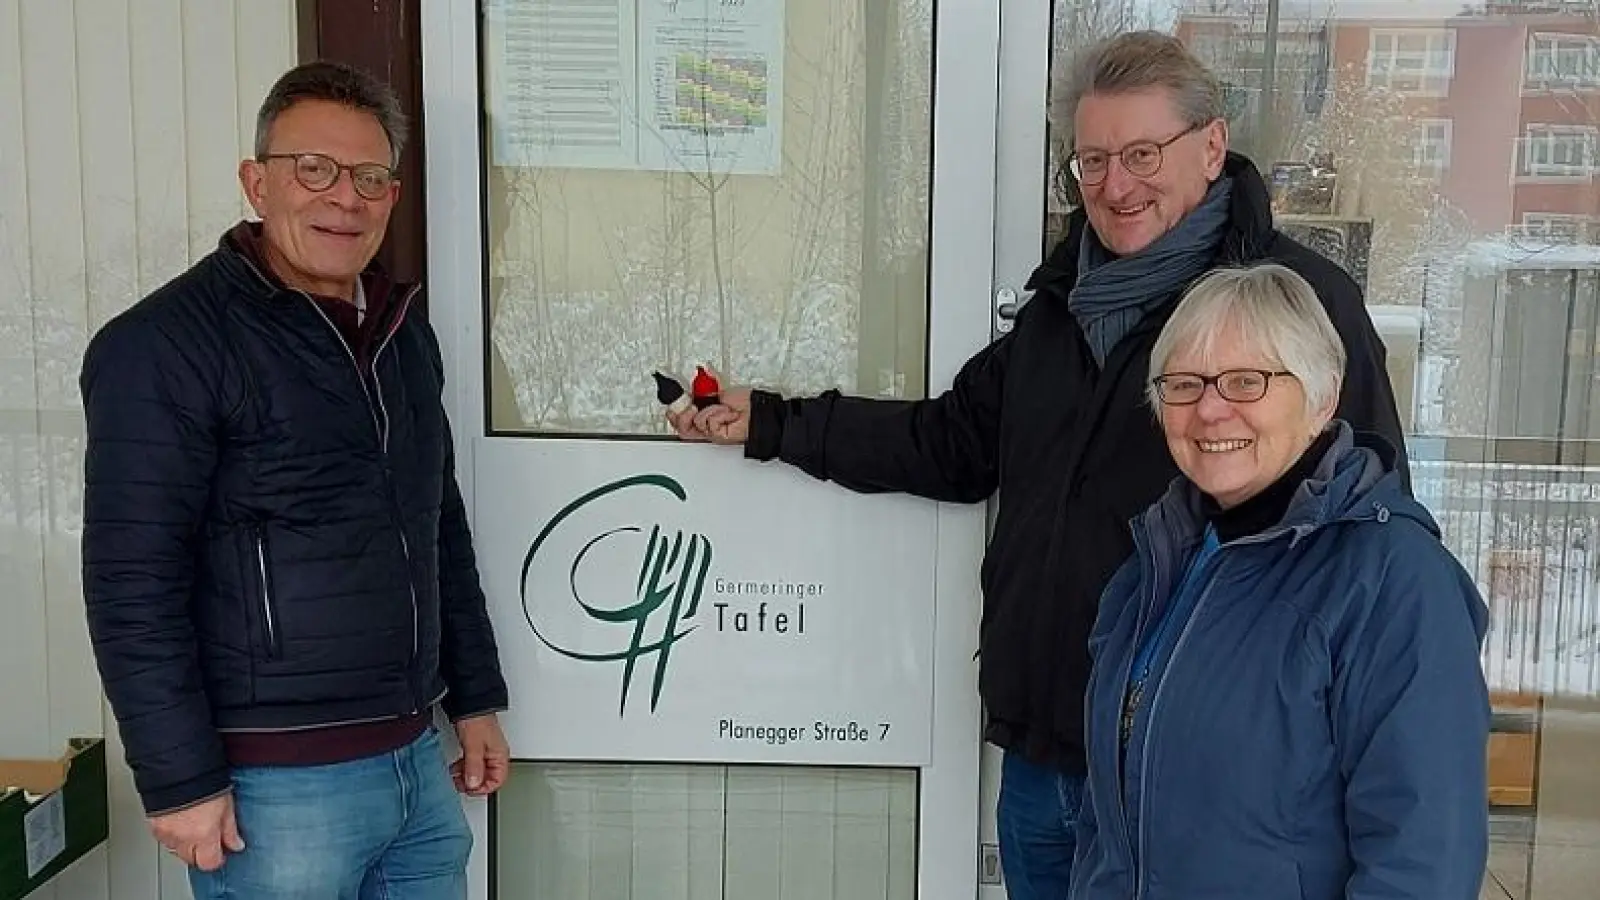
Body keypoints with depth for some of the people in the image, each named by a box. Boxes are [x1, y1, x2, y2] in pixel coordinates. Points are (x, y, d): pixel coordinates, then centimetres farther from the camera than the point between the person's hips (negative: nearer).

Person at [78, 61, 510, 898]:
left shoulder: (404, 333, 10)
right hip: (276, 782, -6)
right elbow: (133, 583, -15)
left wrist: (475, 698, 15)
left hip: (417, 761, 7)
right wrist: (181, 780, -15)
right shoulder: (167, 343, -13)